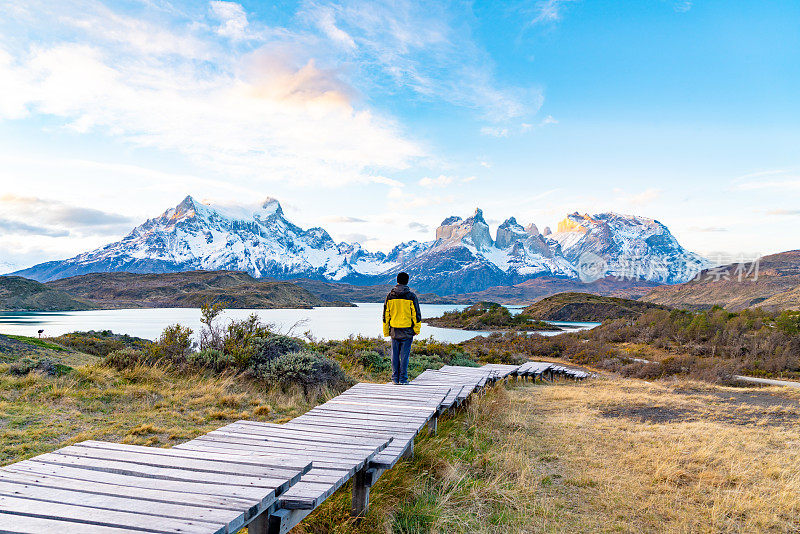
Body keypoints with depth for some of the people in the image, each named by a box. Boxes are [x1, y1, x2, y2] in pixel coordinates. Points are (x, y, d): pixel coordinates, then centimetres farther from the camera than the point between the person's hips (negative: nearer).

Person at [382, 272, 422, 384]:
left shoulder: (390, 296, 3)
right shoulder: (411, 296, -5)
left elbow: (386, 314, 7)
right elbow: (416, 314, -4)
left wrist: (386, 331, 13)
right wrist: (417, 329, 5)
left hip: (394, 330, 2)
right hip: (407, 331, -2)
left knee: (395, 354, 9)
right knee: (404, 354, 2)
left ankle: (395, 378, 11)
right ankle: (403, 378, 4)